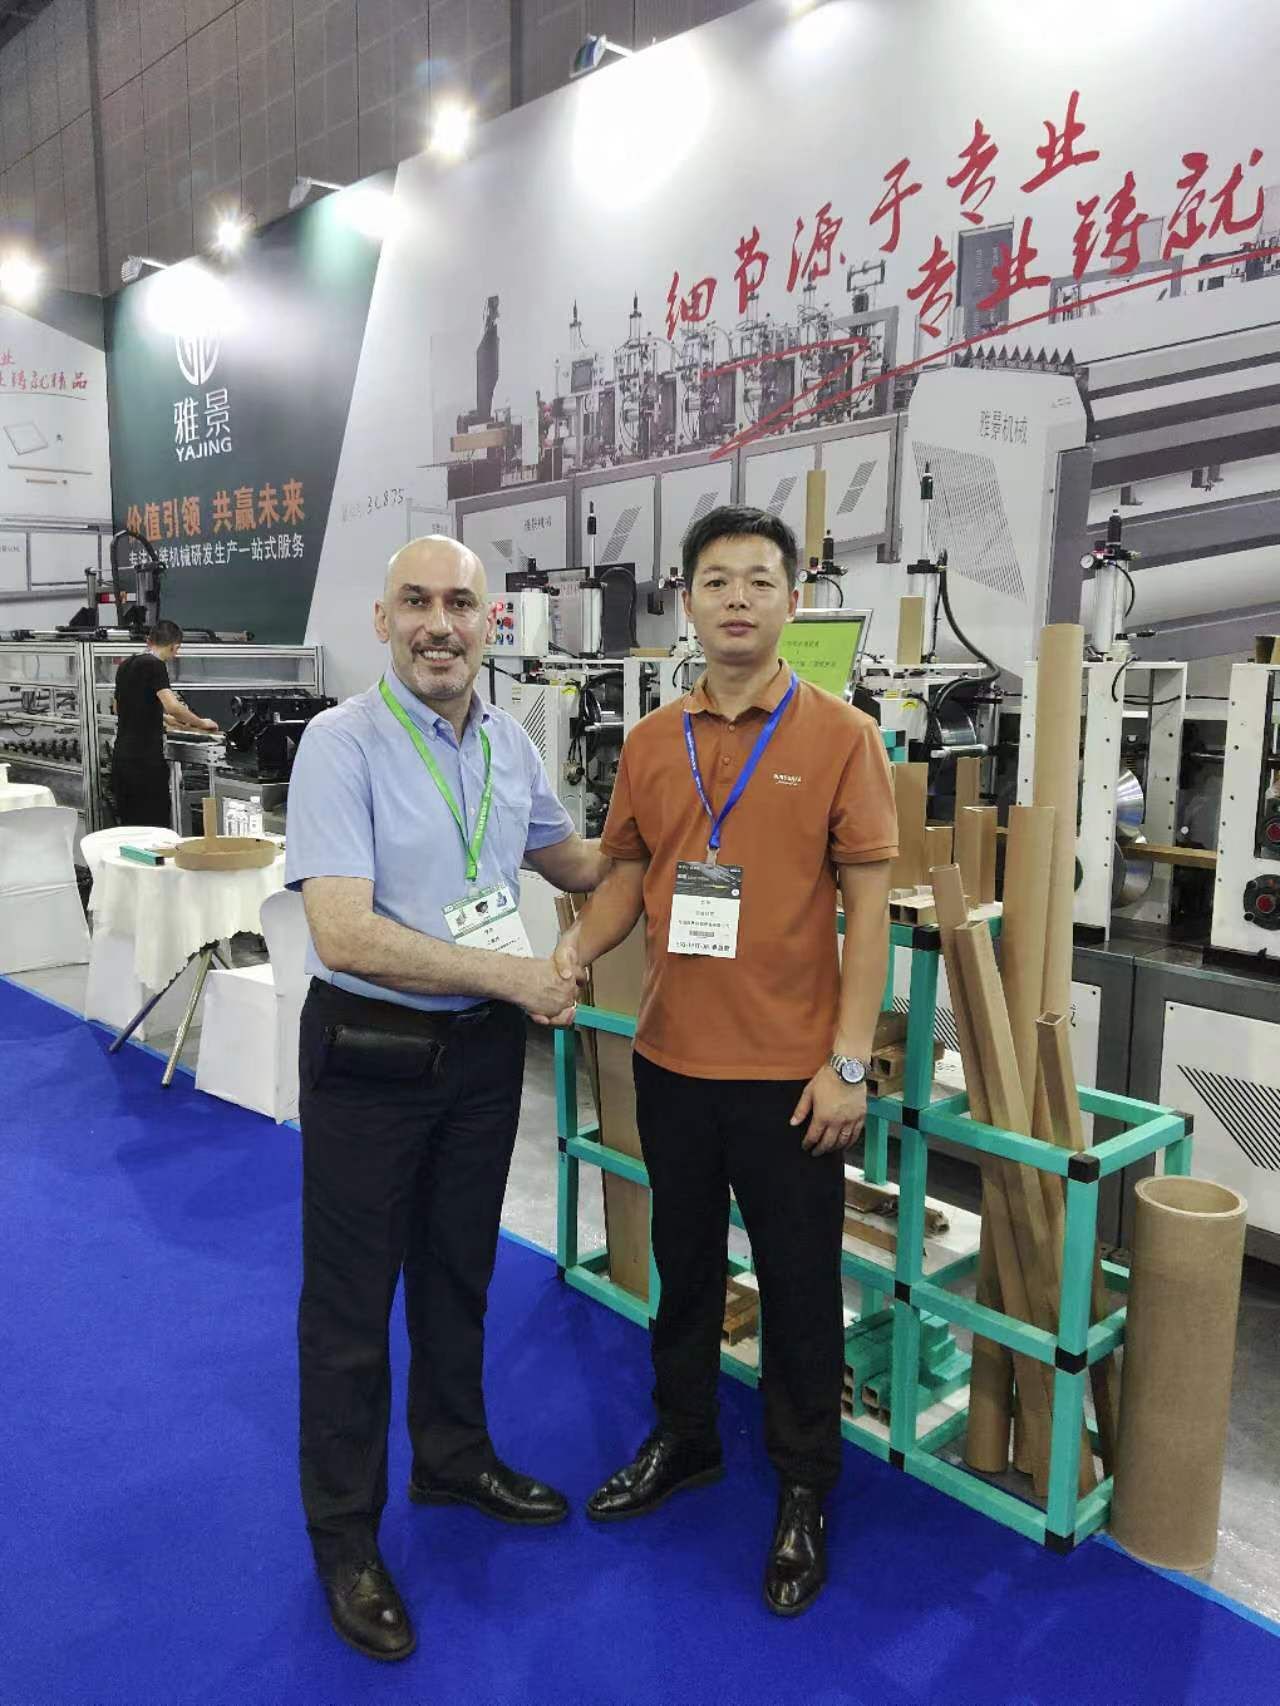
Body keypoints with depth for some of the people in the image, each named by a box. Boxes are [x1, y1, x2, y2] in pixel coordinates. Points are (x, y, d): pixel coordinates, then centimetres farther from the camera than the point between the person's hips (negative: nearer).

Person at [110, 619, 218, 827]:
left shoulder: (126, 665, 15)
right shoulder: (154, 665, -10)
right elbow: (173, 706, -23)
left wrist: (163, 718, 35)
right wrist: (201, 723, -6)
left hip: (121, 757, 8)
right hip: (146, 761, -8)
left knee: (129, 824, 11)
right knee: (156, 826, -5)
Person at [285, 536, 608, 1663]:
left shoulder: (510, 742, 2)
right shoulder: (343, 743, -18)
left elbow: (574, 863, 19)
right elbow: (345, 935, -27)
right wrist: (513, 973, -22)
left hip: (484, 1049, 6)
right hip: (369, 1052, -6)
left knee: (458, 1270, 23)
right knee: (351, 1300, 10)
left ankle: (453, 1456, 46)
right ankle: (345, 1536, 30)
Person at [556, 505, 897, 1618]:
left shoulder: (840, 737, -7)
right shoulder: (651, 744, 4)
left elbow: (868, 905, -8)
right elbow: (628, 875, 10)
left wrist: (848, 1063, -12)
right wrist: (580, 949, -11)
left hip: (790, 1071, -4)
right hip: (672, 1060, 4)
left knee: (799, 1286, 11)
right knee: (684, 1264, 21)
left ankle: (804, 1495, 33)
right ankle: (683, 1441, 44)